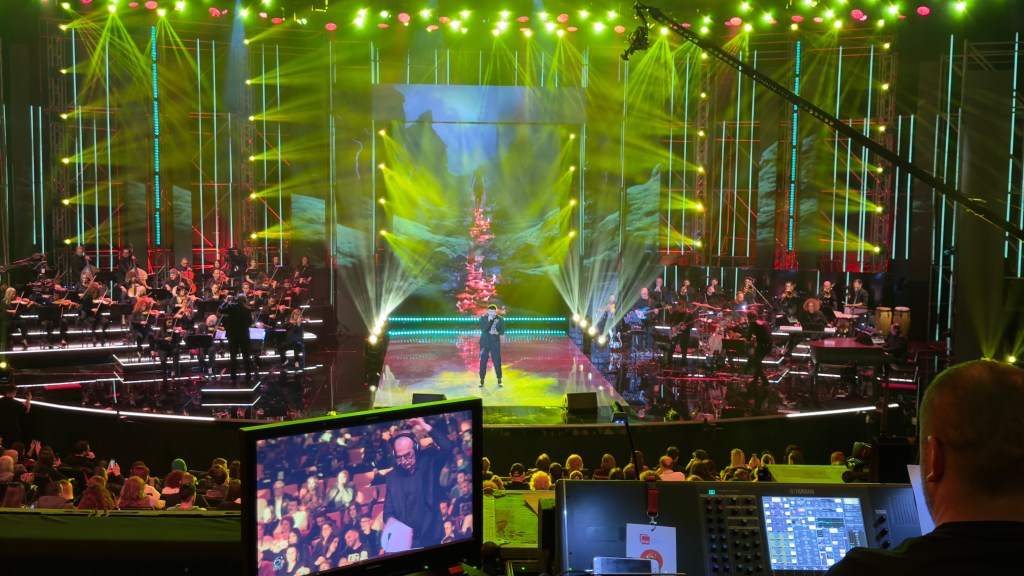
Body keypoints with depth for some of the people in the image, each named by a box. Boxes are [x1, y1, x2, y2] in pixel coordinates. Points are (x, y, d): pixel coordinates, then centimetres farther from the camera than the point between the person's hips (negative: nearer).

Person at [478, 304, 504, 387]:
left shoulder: (500, 319, -4)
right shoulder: (483, 318, -6)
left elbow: (502, 331, -1)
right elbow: (483, 330, -18)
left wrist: (497, 332, -22)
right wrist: (488, 320, -28)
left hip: (495, 344, 0)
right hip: (485, 343, 0)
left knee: (497, 362, -2)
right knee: (483, 362, 2)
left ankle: (499, 381, 8)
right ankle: (482, 380, 12)